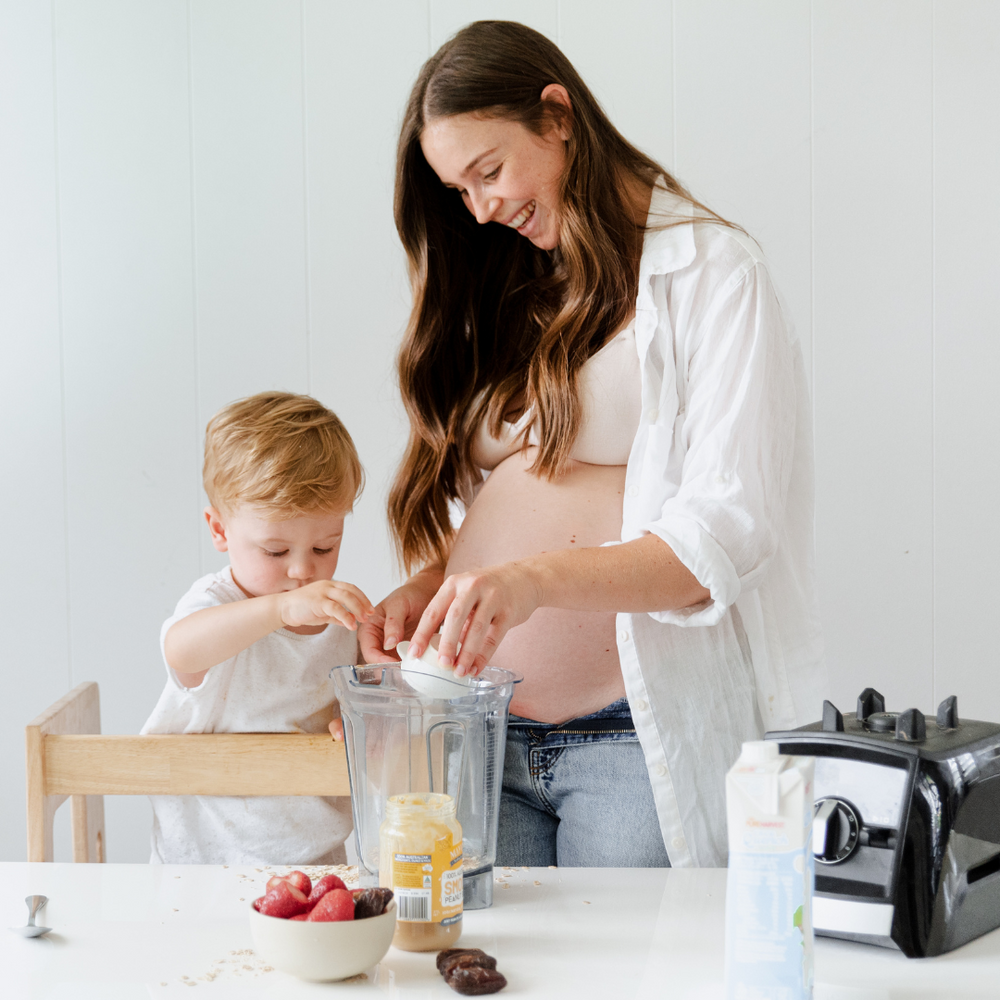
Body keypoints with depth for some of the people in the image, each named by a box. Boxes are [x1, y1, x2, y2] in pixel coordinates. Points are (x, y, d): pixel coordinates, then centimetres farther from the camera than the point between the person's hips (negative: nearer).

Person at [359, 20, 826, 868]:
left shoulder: (710, 272, -3)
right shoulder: (502, 294, 18)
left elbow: (728, 534, -13)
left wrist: (534, 580, -25)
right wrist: (425, 591, 1)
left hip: (637, 735, -5)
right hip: (481, 732, 6)